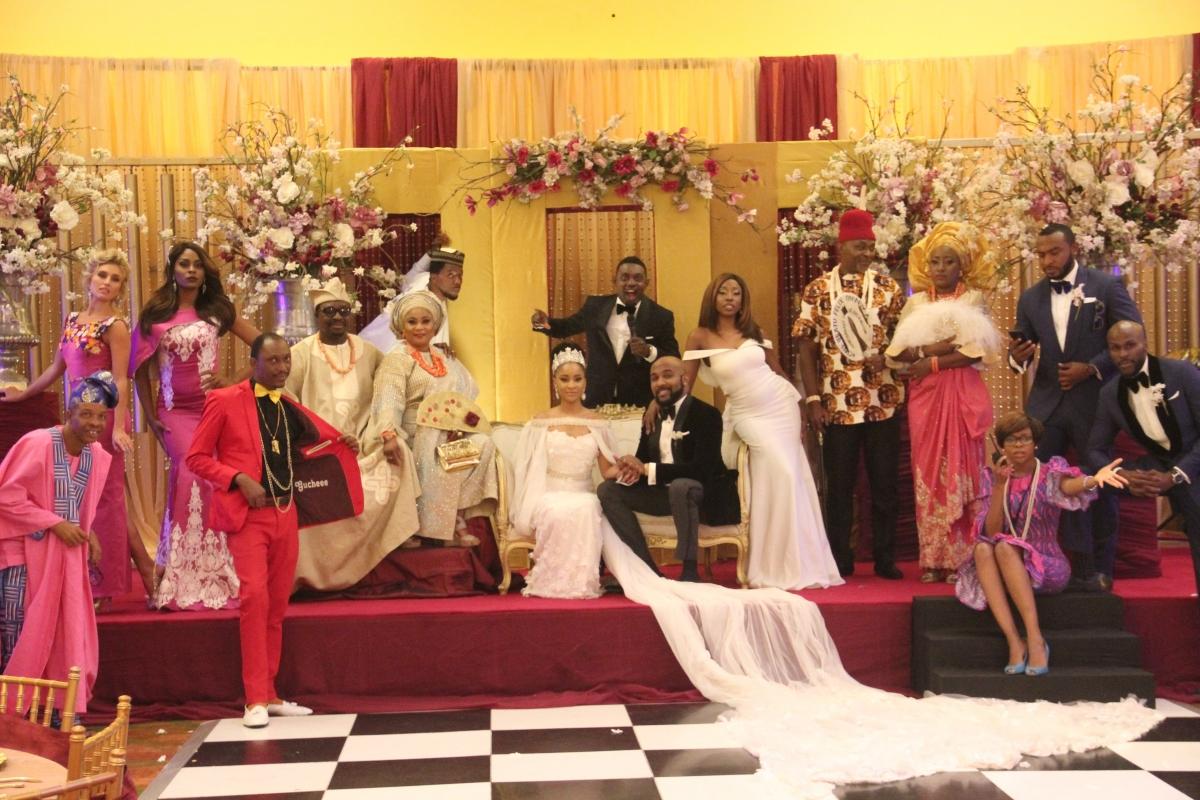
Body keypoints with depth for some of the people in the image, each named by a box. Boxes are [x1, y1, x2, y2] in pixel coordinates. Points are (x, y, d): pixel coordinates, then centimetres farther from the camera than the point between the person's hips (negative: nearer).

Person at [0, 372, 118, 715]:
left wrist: (87, 532, 0)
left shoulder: (98, 456, 2)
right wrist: (56, 524, -19)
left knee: (72, 631, 4)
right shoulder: (38, 444, -19)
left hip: (68, 552, 6)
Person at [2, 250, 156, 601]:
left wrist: (118, 427, -23)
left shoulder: (116, 326, -8)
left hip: (104, 415, -8)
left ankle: (104, 588, 6)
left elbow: (120, 380, -14)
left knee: (104, 495, -2)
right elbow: (57, 367, 23)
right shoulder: (73, 320, 14)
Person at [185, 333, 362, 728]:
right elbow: (196, 457, -2)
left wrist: (344, 442, 2)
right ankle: (256, 699, -10)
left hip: (286, 514, 6)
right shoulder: (224, 401, -2)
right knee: (254, 596, -16)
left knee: (277, 605, 8)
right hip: (248, 515, -6)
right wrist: (239, 479, -15)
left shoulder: (290, 408, 15)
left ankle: (270, 694, 16)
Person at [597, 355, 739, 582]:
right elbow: (643, 458, 13)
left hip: (706, 495, -7)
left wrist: (649, 469, -25)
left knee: (681, 486, -40)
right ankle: (648, 568, -8)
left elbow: (701, 468, -24)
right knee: (608, 489, -7)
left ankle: (689, 571, -24)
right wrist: (632, 468, -14)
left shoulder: (706, 414, -13)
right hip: (665, 492, 7)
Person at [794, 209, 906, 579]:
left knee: (884, 483, 5)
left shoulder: (887, 287, 5)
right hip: (837, 404, -1)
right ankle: (840, 560, 15)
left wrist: (886, 356, -14)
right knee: (839, 484, 6)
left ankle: (885, 558, 15)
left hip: (883, 402, 1)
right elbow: (807, 348, 1)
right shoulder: (817, 290, 2)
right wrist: (813, 399, -5)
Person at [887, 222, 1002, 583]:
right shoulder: (916, 302, 12)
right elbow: (898, 351, 1)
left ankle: (960, 557, 0)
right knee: (928, 474, 1)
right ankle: (932, 559, 4)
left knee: (961, 472, -3)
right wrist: (931, 348, -14)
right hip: (925, 397, 3)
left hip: (964, 396, -2)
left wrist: (932, 362, -11)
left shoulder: (974, 299, 4)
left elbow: (977, 351, -8)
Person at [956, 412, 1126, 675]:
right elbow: (990, 532, -8)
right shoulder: (993, 478, 4)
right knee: (982, 548, -29)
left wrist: (1093, 480, -53)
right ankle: (1014, 641, -38)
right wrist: (1000, 486, -19)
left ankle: (1035, 638, -37)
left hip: (1047, 567, -2)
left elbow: (1067, 485, -30)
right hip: (1006, 571, 2)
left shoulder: (1050, 471, -4)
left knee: (1005, 547, -31)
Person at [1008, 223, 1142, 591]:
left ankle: (1099, 570, 18)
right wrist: (1017, 357, -14)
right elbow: (1023, 351, 10)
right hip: (1046, 404, 3)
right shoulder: (1030, 298, 8)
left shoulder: (1106, 286, -3)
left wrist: (1093, 368, -15)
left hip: (1094, 401, -3)